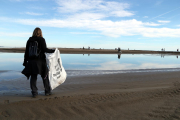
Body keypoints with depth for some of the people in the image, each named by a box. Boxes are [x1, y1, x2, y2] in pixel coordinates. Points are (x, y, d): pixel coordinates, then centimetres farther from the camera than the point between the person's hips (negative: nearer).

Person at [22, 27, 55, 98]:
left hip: (31, 61, 3)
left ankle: (34, 93, 8)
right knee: (45, 76, 9)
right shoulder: (41, 39, -3)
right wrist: (53, 51, 2)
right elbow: (44, 49, -12)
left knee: (33, 77, 7)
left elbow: (26, 51, 7)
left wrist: (25, 61, 11)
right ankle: (47, 91, 16)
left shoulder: (29, 40, 8)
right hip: (40, 61, -3)